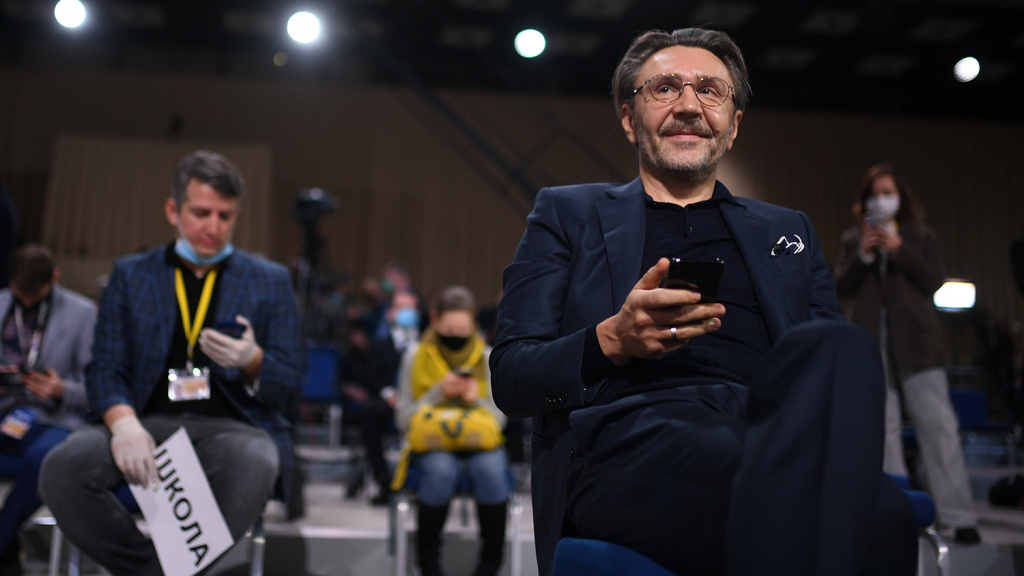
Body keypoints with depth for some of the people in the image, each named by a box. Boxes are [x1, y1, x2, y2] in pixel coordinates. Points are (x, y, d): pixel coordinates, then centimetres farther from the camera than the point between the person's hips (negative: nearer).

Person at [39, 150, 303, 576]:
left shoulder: (269, 282, 13)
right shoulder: (129, 275, 16)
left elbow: (288, 385, 9)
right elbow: (105, 368, 8)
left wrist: (252, 361, -15)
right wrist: (124, 423, -15)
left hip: (230, 425, -1)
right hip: (147, 421, 2)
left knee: (255, 465, -36)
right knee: (62, 468, -28)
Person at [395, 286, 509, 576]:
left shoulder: (488, 358, 5)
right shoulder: (416, 355, 2)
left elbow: (499, 419, 4)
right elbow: (404, 420, -1)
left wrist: (477, 400, -16)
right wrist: (438, 394, -16)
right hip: (431, 441, -1)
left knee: (491, 469, -34)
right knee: (442, 469, -36)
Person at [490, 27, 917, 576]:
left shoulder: (788, 231, 30)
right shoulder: (567, 214, 22)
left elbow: (835, 369, 19)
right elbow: (509, 377, 11)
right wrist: (612, 341, -10)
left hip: (772, 432, 5)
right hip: (630, 440, -4)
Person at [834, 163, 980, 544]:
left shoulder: (922, 236, 13)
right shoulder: (852, 240, 16)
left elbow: (934, 280, 0)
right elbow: (841, 288, 6)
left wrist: (899, 250, -9)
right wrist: (863, 255, -8)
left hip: (915, 340, -1)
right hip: (872, 341, 2)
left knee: (937, 423, -7)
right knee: (883, 427, -1)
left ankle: (959, 516, -6)